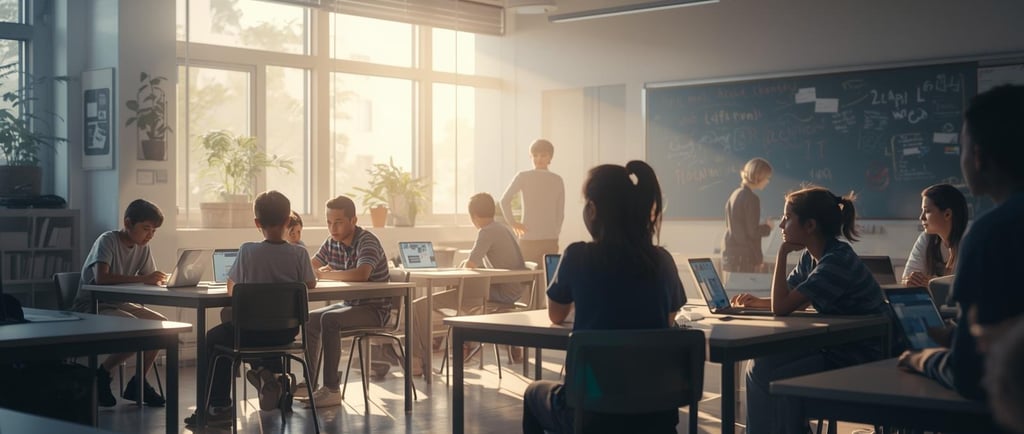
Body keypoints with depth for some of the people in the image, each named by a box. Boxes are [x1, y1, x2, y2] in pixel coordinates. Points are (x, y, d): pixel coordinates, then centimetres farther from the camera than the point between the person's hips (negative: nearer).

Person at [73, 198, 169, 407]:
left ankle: (138, 383, 2)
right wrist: (142, 279, -35)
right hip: (90, 307, -8)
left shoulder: (143, 247, 6)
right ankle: (101, 375, -7)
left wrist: (159, 279, -21)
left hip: (118, 304, 8)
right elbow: (101, 277, -32)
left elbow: (150, 279, 3)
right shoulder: (107, 241, -17)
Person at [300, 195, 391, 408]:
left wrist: (325, 274, -29)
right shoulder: (332, 243, 5)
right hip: (350, 304, 8)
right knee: (310, 319, 1)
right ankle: (310, 382, 7)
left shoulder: (368, 242, -20)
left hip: (375, 308, -8)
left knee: (329, 319, -27)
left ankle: (332, 389, -27)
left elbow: (361, 274, -38)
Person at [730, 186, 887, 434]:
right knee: (760, 365, 3)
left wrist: (782, 254, -18)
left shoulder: (837, 261, -23)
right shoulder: (810, 257, 5)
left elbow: (781, 306, -26)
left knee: (772, 377, -15)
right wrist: (756, 302, -2)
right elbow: (791, 302, 16)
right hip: (835, 346, 9)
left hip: (861, 362, -9)